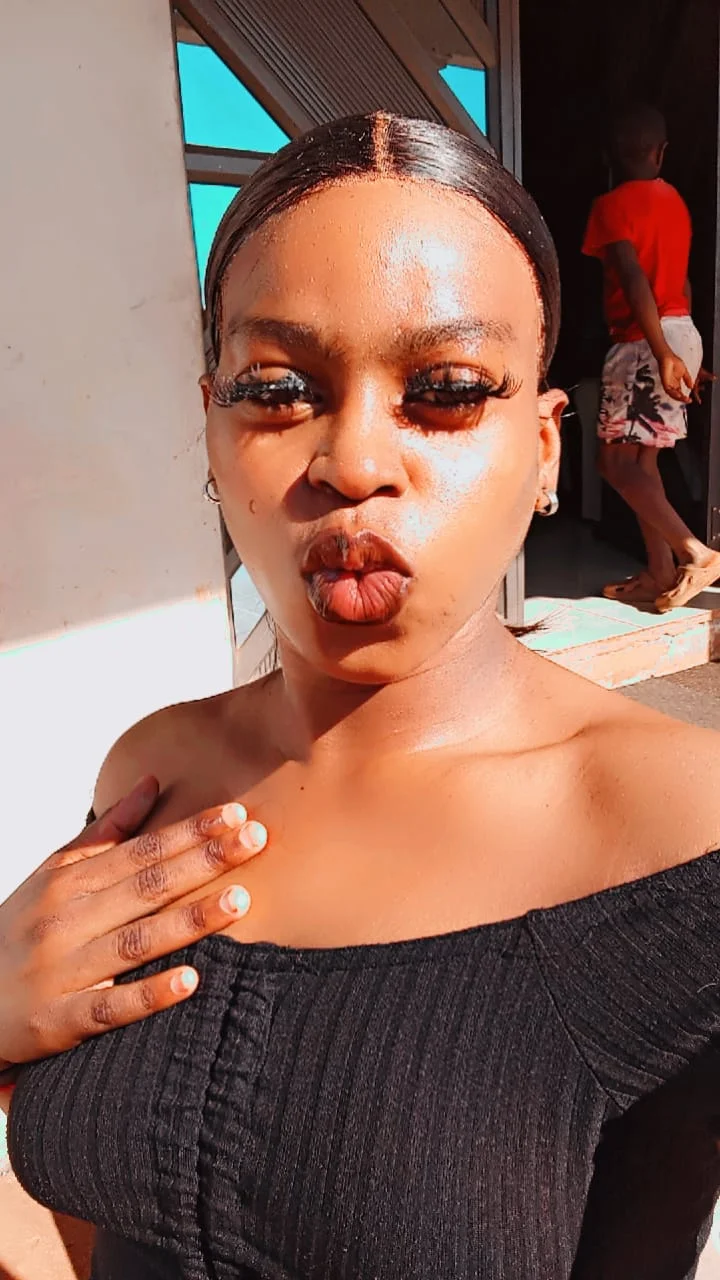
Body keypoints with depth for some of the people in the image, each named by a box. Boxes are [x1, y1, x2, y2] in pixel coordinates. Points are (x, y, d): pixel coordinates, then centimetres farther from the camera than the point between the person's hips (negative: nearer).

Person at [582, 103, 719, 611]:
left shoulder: (612, 205, -8)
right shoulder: (675, 201, 17)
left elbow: (636, 281, -20)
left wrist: (662, 354, -25)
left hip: (645, 342, -8)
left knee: (617, 462, -7)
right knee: (642, 459, 11)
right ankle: (661, 574, 11)